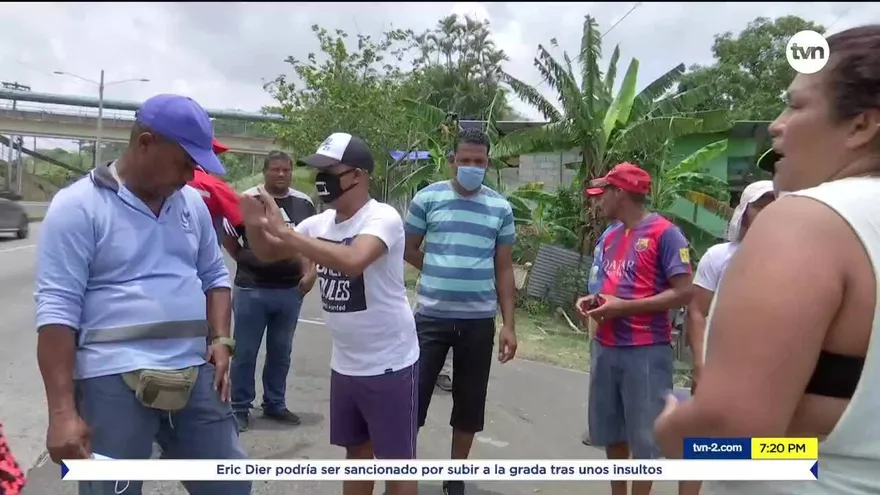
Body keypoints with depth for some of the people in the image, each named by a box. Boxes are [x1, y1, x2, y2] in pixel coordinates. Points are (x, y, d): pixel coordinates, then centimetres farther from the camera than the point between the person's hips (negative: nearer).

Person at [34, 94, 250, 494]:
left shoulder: (192, 202, 11)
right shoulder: (78, 206, -7)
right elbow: (57, 308, -12)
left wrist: (221, 339, 3)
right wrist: (62, 410, -16)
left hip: (195, 374, 6)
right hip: (114, 379, -5)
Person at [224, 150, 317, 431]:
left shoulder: (304, 203, 4)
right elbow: (227, 237, 5)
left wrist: (310, 271, 2)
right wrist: (245, 261, 2)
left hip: (290, 290, 4)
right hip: (251, 289, -3)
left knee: (281, 352, 14)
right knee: (245, 352, 5)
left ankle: (275, 404, 28)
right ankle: (240, 407, 18)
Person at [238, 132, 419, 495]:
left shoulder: (382, 218, -19)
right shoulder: (320, 223, 3)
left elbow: (353, 261, -38)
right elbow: (268, 254, 12)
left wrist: (283, 231, -31)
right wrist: (255, 226, -11)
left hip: (390, 365, -7)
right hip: (344, 365, 7)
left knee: (396, 462, 7)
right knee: (356, 451, 22)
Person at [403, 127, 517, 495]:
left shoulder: (501, 208, 4)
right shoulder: (428, 198, -1)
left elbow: (504, 269, 6)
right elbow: (408, 249, 10)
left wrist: (509, 324, 2)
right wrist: (440, 274, 5)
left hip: (480, 321, 2)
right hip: (431, 317, -2)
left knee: (470, 402, 11)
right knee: (414, 397, 1)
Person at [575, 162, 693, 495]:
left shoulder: (664, 233, -10)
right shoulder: (608, 236, 13)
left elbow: (683, 293, -15)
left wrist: (623, 307, -18)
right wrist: (592, 301, 2)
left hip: (646, 351, -7)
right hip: (605, 347, 7)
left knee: (643, 436, 3)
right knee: (611, 431, 16)